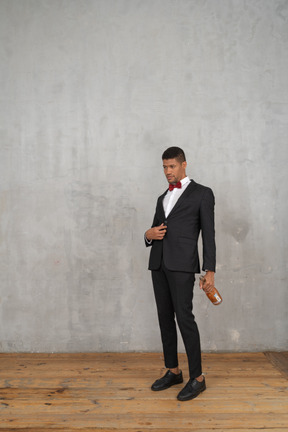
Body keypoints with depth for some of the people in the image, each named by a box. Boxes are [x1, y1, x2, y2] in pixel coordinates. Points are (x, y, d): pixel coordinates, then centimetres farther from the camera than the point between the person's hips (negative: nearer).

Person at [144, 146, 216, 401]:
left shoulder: (202, 193, 3)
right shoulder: (163, 198, 21)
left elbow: (208, 234, -3)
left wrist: (210, 270, -9)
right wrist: (149, 235, 0)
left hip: (182, 264, -6)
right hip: (159, 263, 7)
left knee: (184, 317, -9)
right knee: (165, 317, 9)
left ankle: (197, 378, 2)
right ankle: (173, 371, 21)